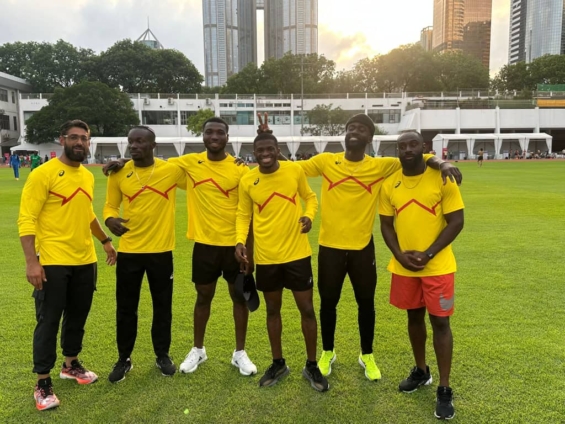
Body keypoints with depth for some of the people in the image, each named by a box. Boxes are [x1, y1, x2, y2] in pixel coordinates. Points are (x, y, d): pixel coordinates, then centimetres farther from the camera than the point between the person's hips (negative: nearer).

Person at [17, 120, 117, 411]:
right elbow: (26, 220, -14)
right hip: (52, 262, -6)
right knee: (48, 321, 4)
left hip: (85, 261, 7)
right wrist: (31, 261, -20)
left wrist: (105, 240, 25)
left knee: (78, 315, 17)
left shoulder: (88, 176, 11)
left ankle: (71, 364, 37)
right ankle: (43, 383, 18)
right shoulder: (43, 174, -11)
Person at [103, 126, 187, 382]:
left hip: (161, 250, -1)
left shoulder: (171, 170, -6)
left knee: (162, 305, 12)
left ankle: (162, 355, 32)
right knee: (126, 308, 10)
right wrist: (110, 219, -14)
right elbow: (110, 205, 9)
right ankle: (124, 359, 29)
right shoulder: (119, 173, -1)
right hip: (128, 251, 1)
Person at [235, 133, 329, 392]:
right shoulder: (247, 181, -4)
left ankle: (311, 366, 26)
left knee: (307, 309, 7)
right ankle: (278, 363, 34)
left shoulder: (295, 170, -5)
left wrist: (309, 215, -12)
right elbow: (243, 214, 6)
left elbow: (310, 197, 9)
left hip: (297, 253, -1)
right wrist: (240, 240, -9)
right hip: (266, 257, 1)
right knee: (273, 310, 15)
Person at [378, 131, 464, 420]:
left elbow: (456, 222, -10)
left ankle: (445, 389, 16)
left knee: (440, 322, 1)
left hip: (438, 266, -3)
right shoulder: (389, 184, 1)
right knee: (414, 317, 17)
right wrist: (401, 255, -9)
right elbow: (386, 225, 6)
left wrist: (427, 255, -16)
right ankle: (420, 371, 37)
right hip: (403, 266, 4)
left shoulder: (442, 179, -9)